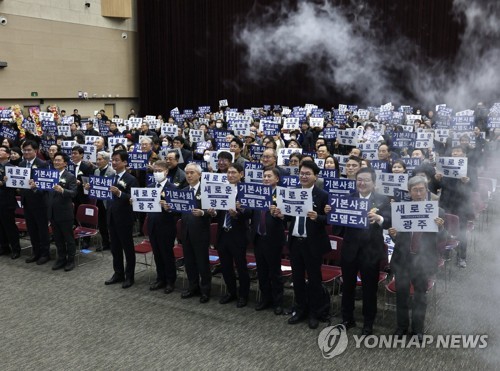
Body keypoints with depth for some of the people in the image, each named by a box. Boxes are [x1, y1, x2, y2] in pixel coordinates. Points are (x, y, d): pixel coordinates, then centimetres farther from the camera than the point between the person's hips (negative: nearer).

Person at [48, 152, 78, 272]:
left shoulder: (70, 177, -8)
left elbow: (73, 193, -19)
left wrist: (62, 190, -35)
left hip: (65, 212, -6)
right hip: (53, 212, 6)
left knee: (68, 237, 5)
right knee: (57, 238, 15)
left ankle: (71, 260, 17)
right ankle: (61, 259, 27)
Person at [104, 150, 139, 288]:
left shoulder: (131, 180, -11)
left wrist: (119, 193, -33)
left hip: (124, 219, -7)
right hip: (112, 218, 7)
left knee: (128, 248, 5)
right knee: (115, 248, 15)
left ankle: (129, 276, 15)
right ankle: (118, 273, 28)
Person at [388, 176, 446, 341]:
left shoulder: (437, 212, -6)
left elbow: (441, 239, -9)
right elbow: (398, 239, -3)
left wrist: (440, 227, -28)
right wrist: (393, 234, -25)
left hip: (423, 260, 0)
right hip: (402, 259, 1)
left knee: (420, 296, 16)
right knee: (401, 295, 15)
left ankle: (418, 329, 35)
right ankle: (401, 326, 35)